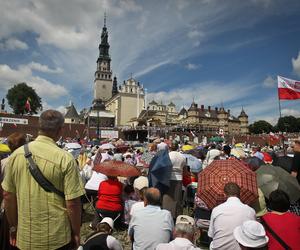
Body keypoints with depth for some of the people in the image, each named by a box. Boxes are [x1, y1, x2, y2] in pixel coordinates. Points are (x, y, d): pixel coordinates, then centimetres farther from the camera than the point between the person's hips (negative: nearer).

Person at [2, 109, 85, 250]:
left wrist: (13, 227, 16)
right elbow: (72, 203, -17)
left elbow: (8, 195, 2)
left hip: (25, 236, 3)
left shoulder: (17, 154, -6)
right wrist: (76, 233, -2)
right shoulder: (65, 158, -19)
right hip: (57, 237, -3)